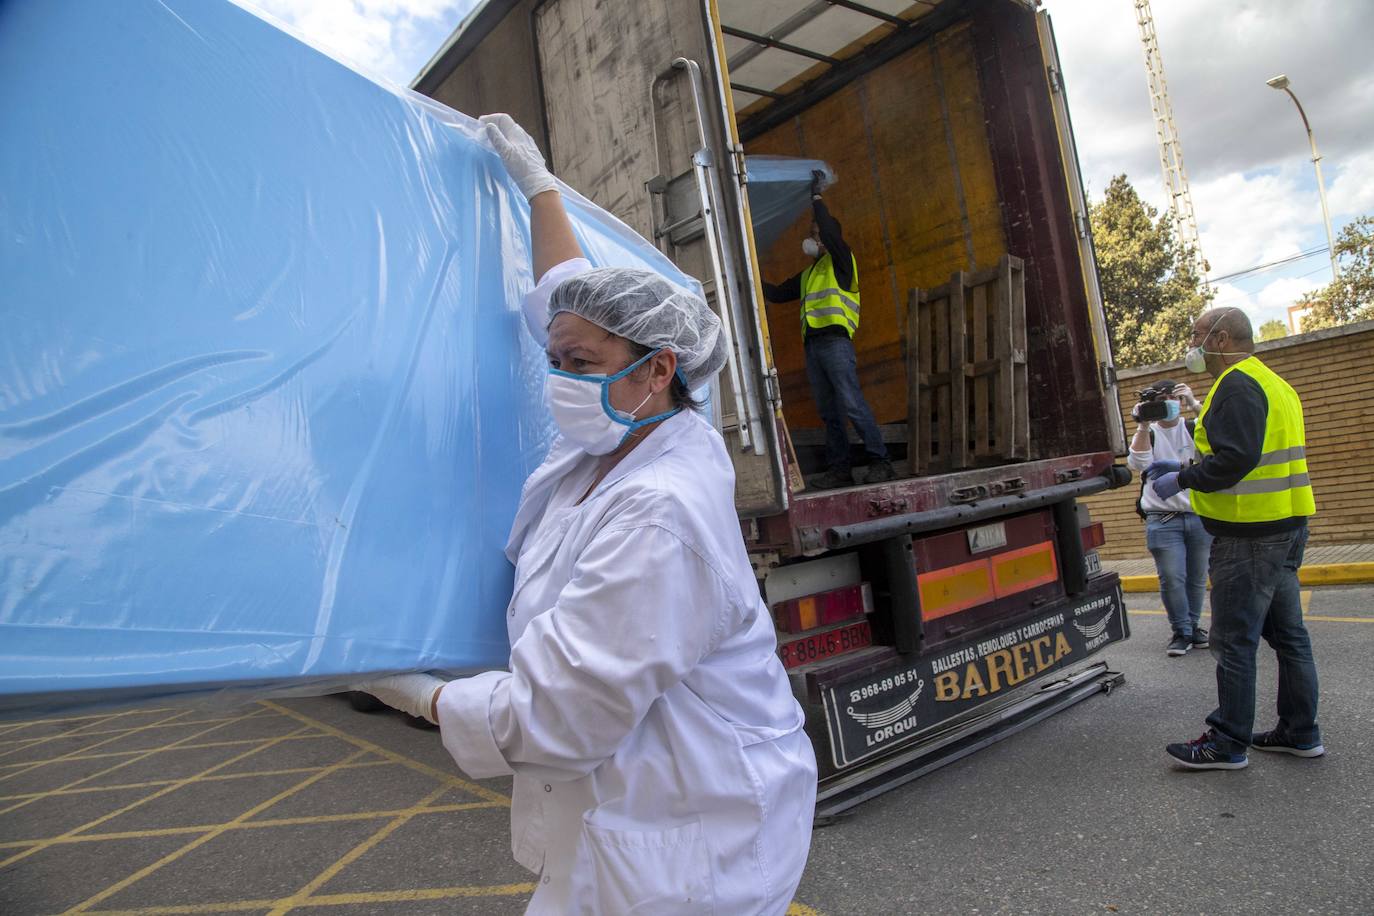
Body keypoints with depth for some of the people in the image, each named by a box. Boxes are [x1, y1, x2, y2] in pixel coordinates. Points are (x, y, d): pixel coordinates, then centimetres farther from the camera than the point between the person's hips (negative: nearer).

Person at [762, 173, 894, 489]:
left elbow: (829, 229, -9)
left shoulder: (840, 261, 7)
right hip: (812, 344, 8)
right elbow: (776, 294, 32)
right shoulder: (807, 275, 28)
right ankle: (839, 469, 2)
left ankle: (880, 461, -16)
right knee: (829, 412, 3)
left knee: (852, 404, -17)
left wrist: (816, 197, 0)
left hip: (835, 341, -8)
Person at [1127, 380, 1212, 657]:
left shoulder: (1194, 428, 10)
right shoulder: (1148, 434, 8)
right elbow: (1137, 463, -11)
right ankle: (1181, 631, 4)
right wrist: (1143, 425, -19)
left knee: (1198, 577, 6)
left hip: (1200, 516, 2)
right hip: (1162, 520, -2)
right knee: (1172, 578, -8)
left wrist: (1194, 404, -23)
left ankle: (1193, 625, 23)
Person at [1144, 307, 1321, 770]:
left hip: (1249, 535, -11)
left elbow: (1235, 459, -25)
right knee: (1287, 633, 16)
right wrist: (1185, 468, 17)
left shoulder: (1236, 386, -15)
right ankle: (1300, 732, 26)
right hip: (1286, 525, 11)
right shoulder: (1273, 383, 19)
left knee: (1234, 641, -4)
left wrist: (1181, 480, -13)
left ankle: (1227, 744, 4)